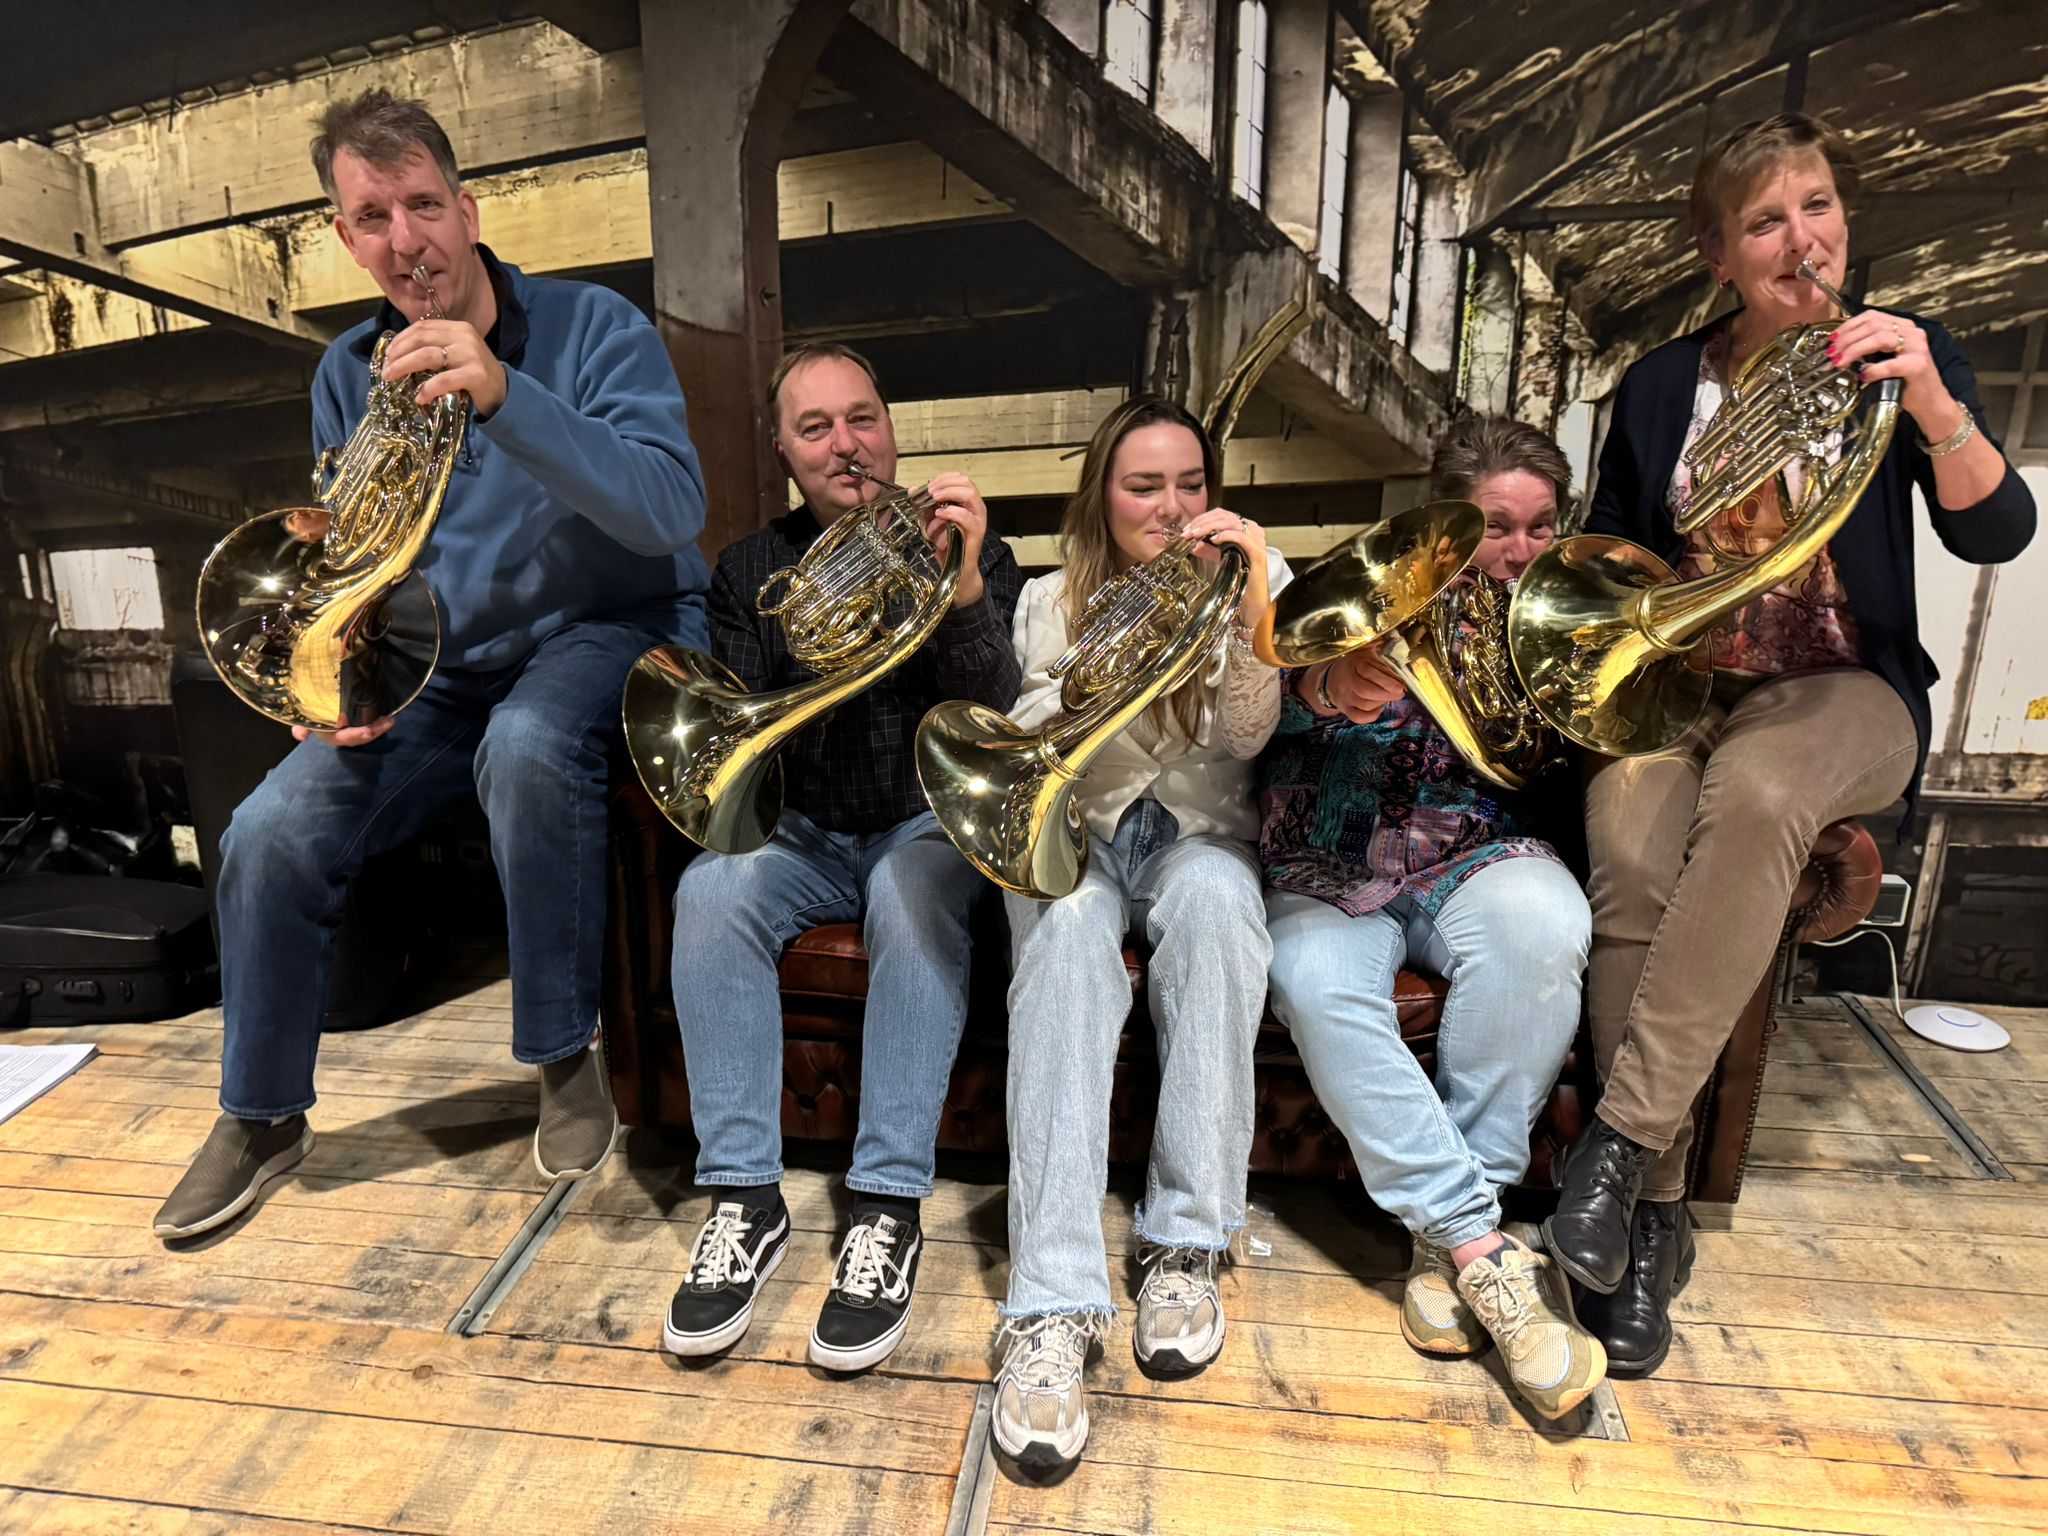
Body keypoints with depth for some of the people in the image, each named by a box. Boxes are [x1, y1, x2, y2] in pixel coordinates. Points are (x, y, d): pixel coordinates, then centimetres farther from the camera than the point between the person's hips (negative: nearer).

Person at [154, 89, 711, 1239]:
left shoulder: (594, 328, -8)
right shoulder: (351, 373, 8)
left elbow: (673, 512, -25)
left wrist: (503, 394, -35)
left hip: (607, 631, -5)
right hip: (448, 665, 5)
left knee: (527, 745, -38)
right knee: (272, 832, -11)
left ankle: (567, 1056, -16)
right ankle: (263, 1115, 15)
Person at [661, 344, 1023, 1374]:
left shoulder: (965, 551, 1)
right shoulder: (752, 570, 9)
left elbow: (994, 721, -13)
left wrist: (967, 592, -31)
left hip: (924, 822, -2)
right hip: (803, 830, 3)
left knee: (916, 891, -35)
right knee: (713, 886, -28)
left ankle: (889, 1209, -24)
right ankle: (746, 1201, -18)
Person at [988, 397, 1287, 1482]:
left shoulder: (1244, 577, 9)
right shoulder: (1050, 601, 10)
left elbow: (1245, 736, -6)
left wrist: (1251, 604, -20)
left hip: (1197, 834, 1)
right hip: (1079, 834, 0)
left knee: (1215, 896, -36)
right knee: (1066, 926, -35)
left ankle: (1186, 1243, -24)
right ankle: (1052, 1305, -35)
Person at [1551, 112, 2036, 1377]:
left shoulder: (1902, 358, 8)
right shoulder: (1663, 385, 12)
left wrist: (1930, 398, -23)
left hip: (1840, 690, -1)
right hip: (1678, 684, 1)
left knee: (1754, 793, -39)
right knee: (1632, 855, -32)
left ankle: (1626, 1135, -30)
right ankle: (1655, 1215, -21)